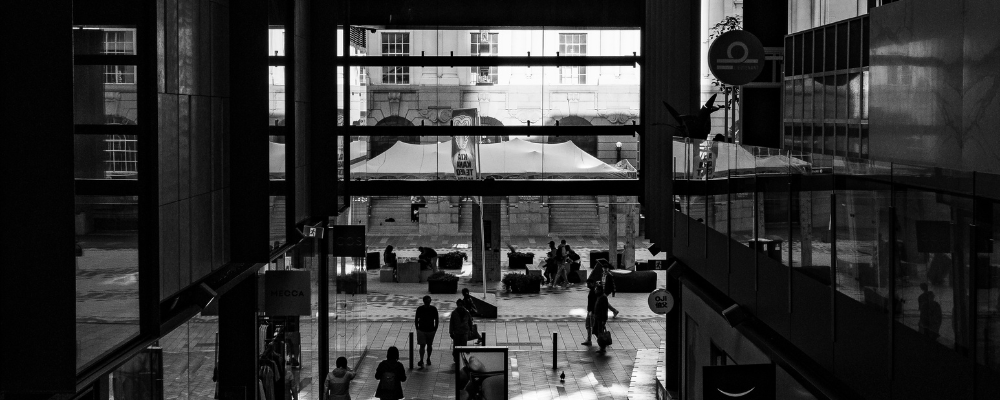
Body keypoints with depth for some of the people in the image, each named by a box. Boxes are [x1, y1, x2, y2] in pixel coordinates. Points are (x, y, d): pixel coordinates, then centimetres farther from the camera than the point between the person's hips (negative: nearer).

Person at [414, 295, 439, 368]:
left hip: (431, 330, 1)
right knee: (422, 345, -8)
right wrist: (417, 328, -1)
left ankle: (428, 359, 30)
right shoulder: (419, 309, -5)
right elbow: (416, 320, 3)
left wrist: (435, 328, -1)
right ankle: (421, 360, -10)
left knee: (429, 345, 13)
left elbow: (436, 320, 4)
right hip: (421, 330, -1)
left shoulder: (434, 309, -4)